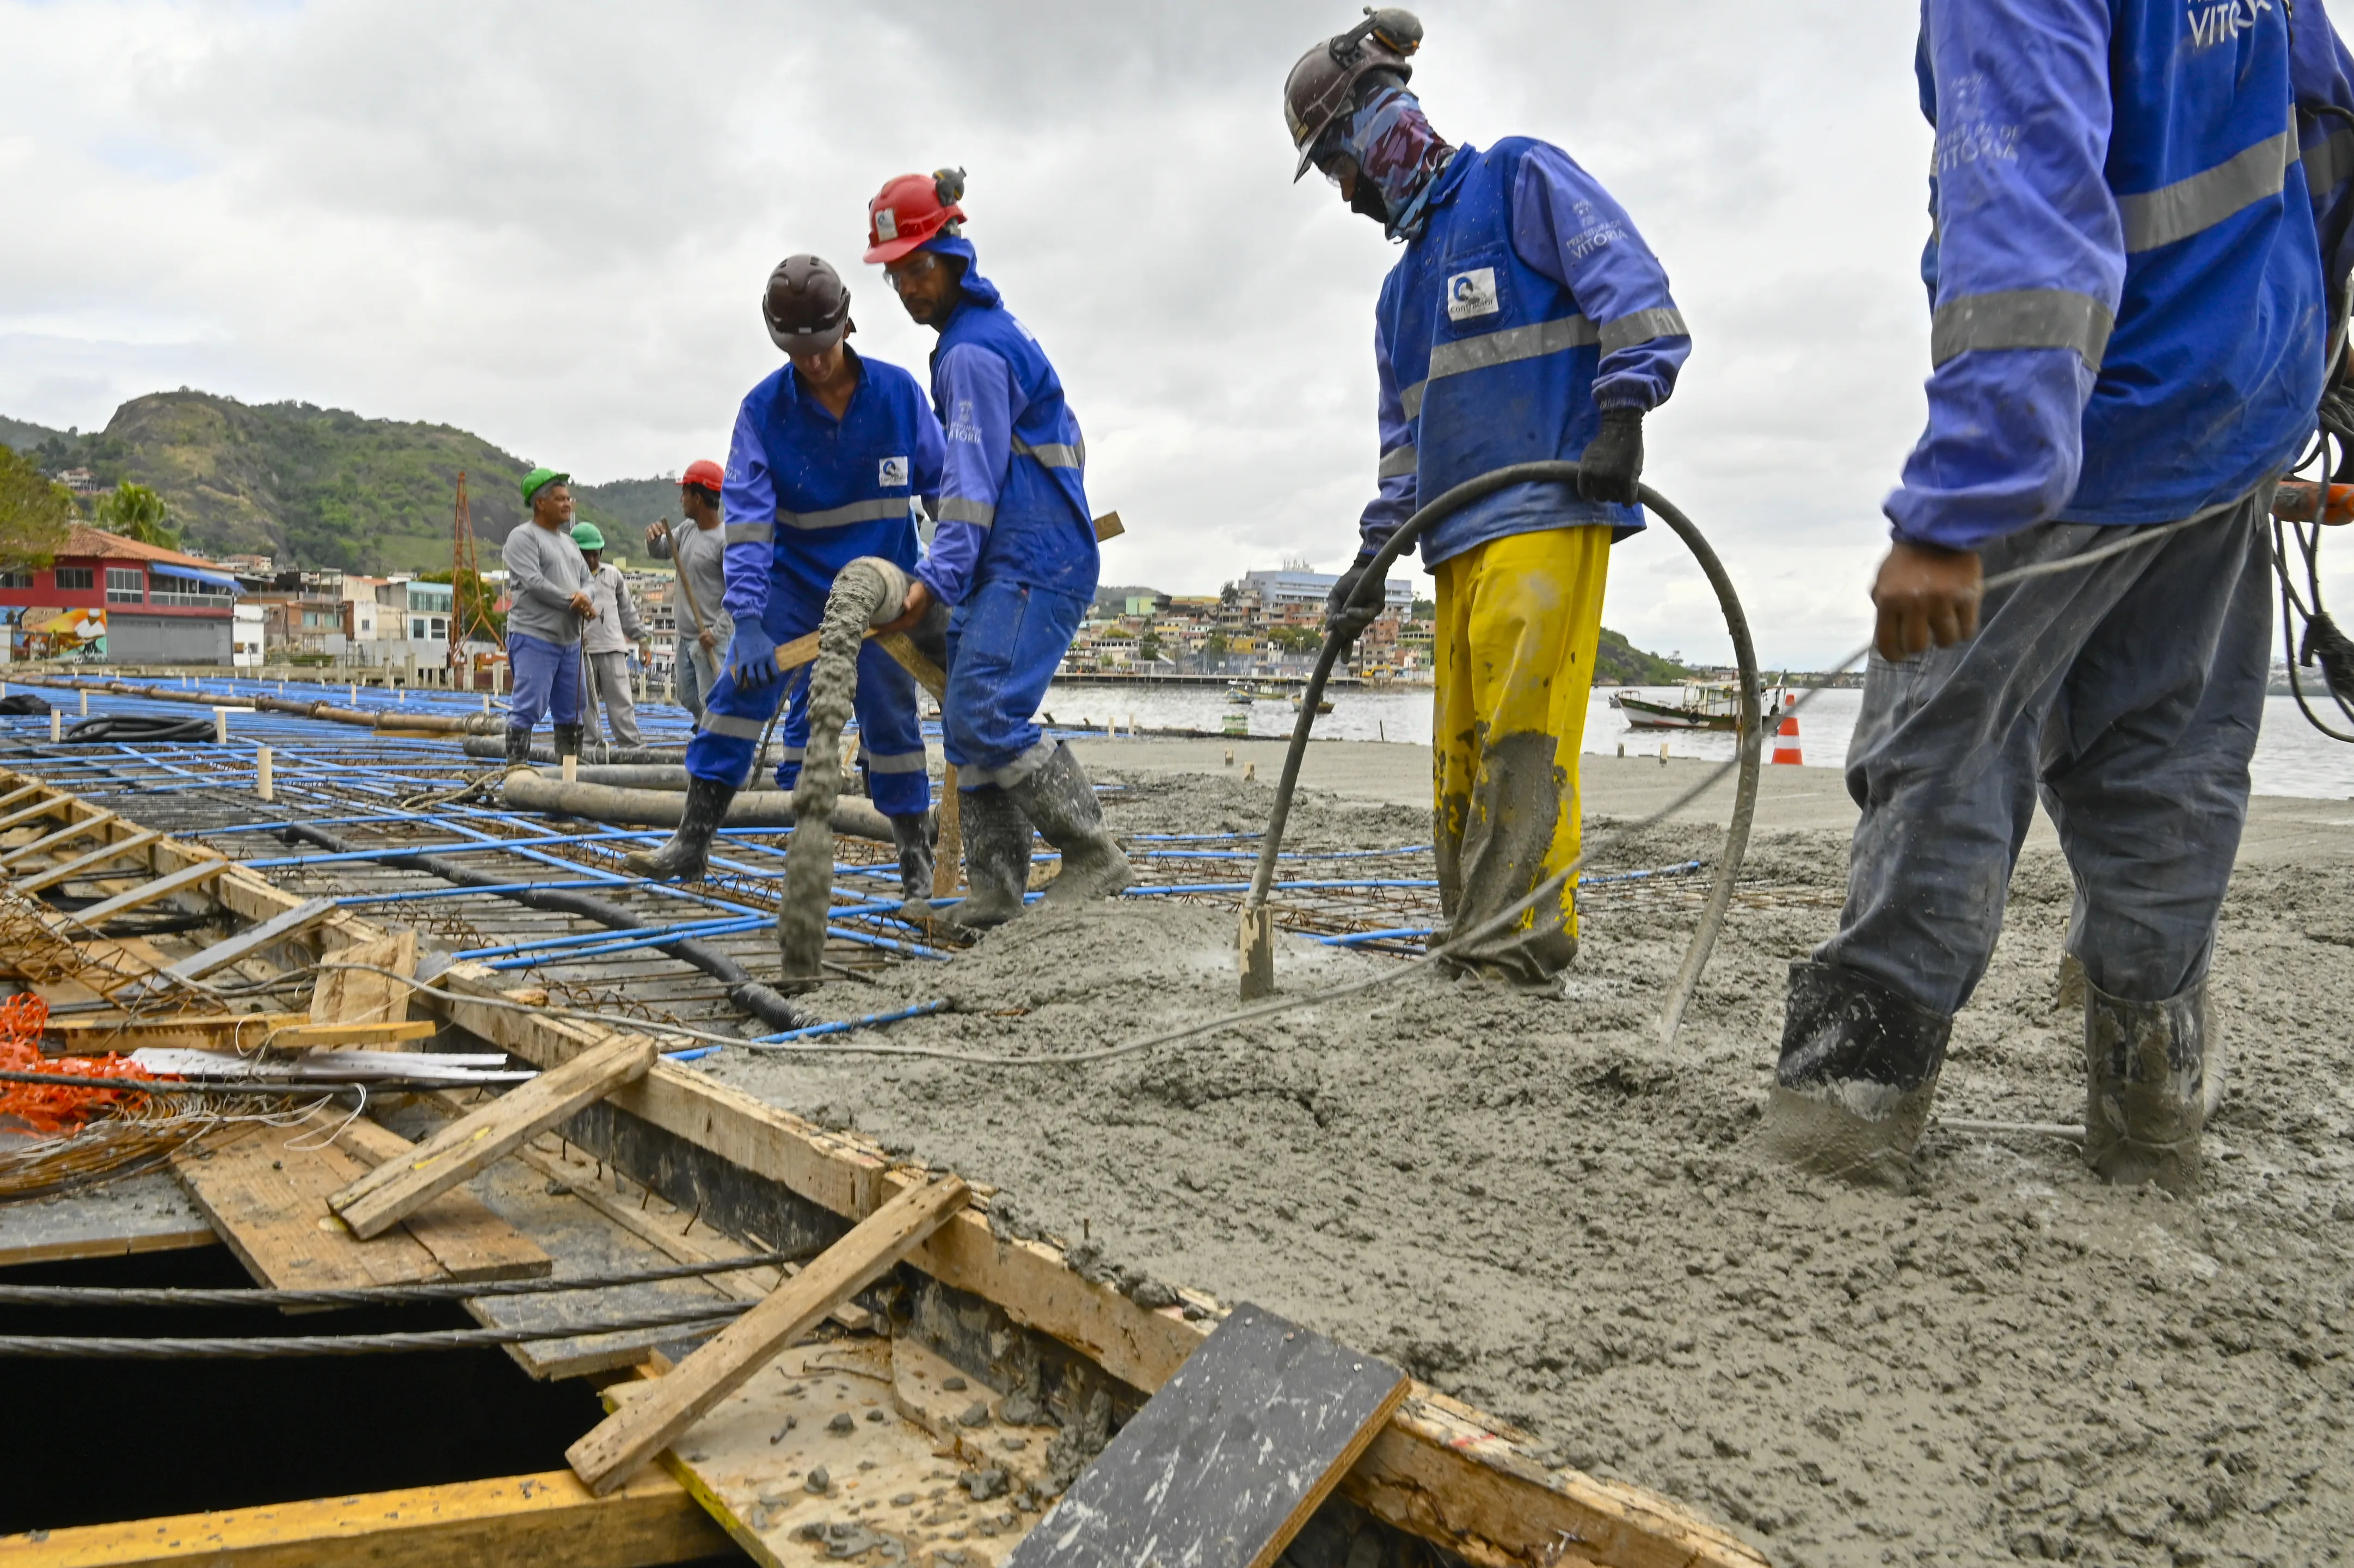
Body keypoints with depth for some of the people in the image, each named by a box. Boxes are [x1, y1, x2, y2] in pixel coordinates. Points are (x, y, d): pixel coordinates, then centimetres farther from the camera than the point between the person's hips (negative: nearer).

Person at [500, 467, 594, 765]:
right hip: (534, 637, -8)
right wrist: (571, 601, -12)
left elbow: (586, 580, 16)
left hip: (569, 639, 8)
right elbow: (534, 582, -17)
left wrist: (585, 598, -7)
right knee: (528, 708, -10)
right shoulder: (523, 537, -6)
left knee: (571, 712, 13)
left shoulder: (569, 542, 19)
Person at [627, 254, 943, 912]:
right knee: (739, 689, -12)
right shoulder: (763, 409, -12)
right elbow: (748, 515, -19)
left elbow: (943, 487, 1)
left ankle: (918, 859, 16)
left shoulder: (898, 392, -11)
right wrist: (747, 621, -28)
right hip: (793, 581, 1)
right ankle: (692, 840, -4)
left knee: (891, 717, 2)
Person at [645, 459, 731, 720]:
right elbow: (660, 552, 24)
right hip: (686, 637, 10)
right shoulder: (687, 531, 10)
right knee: (689, 699, 19)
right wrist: (655, 538, -1)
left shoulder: (726, 540, -16)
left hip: (712, 640, -10)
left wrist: (718, 631, -25)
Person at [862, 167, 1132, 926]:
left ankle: (1096, 857, -10)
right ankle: (995, 891, 8)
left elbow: (973, 480, -21)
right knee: (967, 724, 7)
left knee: (986, 715, -18)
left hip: (1033, 564, -11)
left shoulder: (971, 353, -11)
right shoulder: (996, 330, 21)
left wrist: (938, 577, -28)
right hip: (1009, 564, 11)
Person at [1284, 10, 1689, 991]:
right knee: (1461, 757, 3)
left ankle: (1522, 946, -17)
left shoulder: (1521, 178, 6)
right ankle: (1477, 963, 6)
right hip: (1459, 537, 8)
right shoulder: (1401, 291, 29)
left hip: (1549, 513, -8)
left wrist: (1621, 413, -18)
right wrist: (1372, 557, 18)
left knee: (1521, 733, -17)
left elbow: (1632, 287, -6)